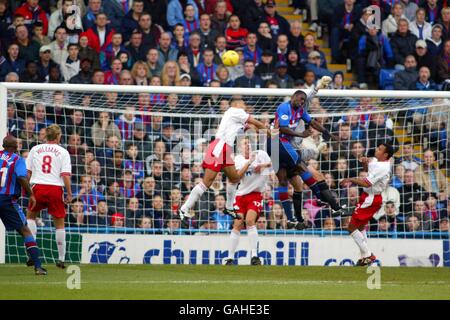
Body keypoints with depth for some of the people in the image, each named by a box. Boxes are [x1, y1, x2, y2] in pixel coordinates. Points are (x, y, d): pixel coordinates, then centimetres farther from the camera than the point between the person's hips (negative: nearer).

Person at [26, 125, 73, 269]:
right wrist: (69, 194, -2)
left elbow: (28, 172, 8)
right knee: (59, 223, 9)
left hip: (38, 187, 2)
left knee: (31, 215, 22)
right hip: (55, 188, -2)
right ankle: (61, 258, 9)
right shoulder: (63, 152, 3)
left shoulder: (35, 149, 9)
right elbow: (66, 175, -5)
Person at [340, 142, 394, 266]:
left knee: (352, 227, -7)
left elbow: (367, 183, -27)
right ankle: (365, 255, 27)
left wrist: (350, 180, -16)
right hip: (369, 197, 10)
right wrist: (365, 162, 2)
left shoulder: (382, 168, -25)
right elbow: (367, 169, 24)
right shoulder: (376, 161, 4)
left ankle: (368, 255, -5)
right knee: (360, 226, 22)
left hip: (370, 199, -10)